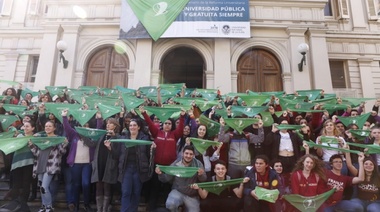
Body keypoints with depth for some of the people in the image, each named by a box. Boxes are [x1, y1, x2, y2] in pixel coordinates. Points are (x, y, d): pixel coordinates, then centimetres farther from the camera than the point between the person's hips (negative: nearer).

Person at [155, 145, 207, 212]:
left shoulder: (198, 164, -3)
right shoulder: (175, 164, -5)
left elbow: (204, 179, -8)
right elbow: (166, 179, -3)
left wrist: (201, 175, -31)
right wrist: (160, 174, -24)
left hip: (192, 196, 2)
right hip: (177, 191, -1)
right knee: (170, 204, -28)